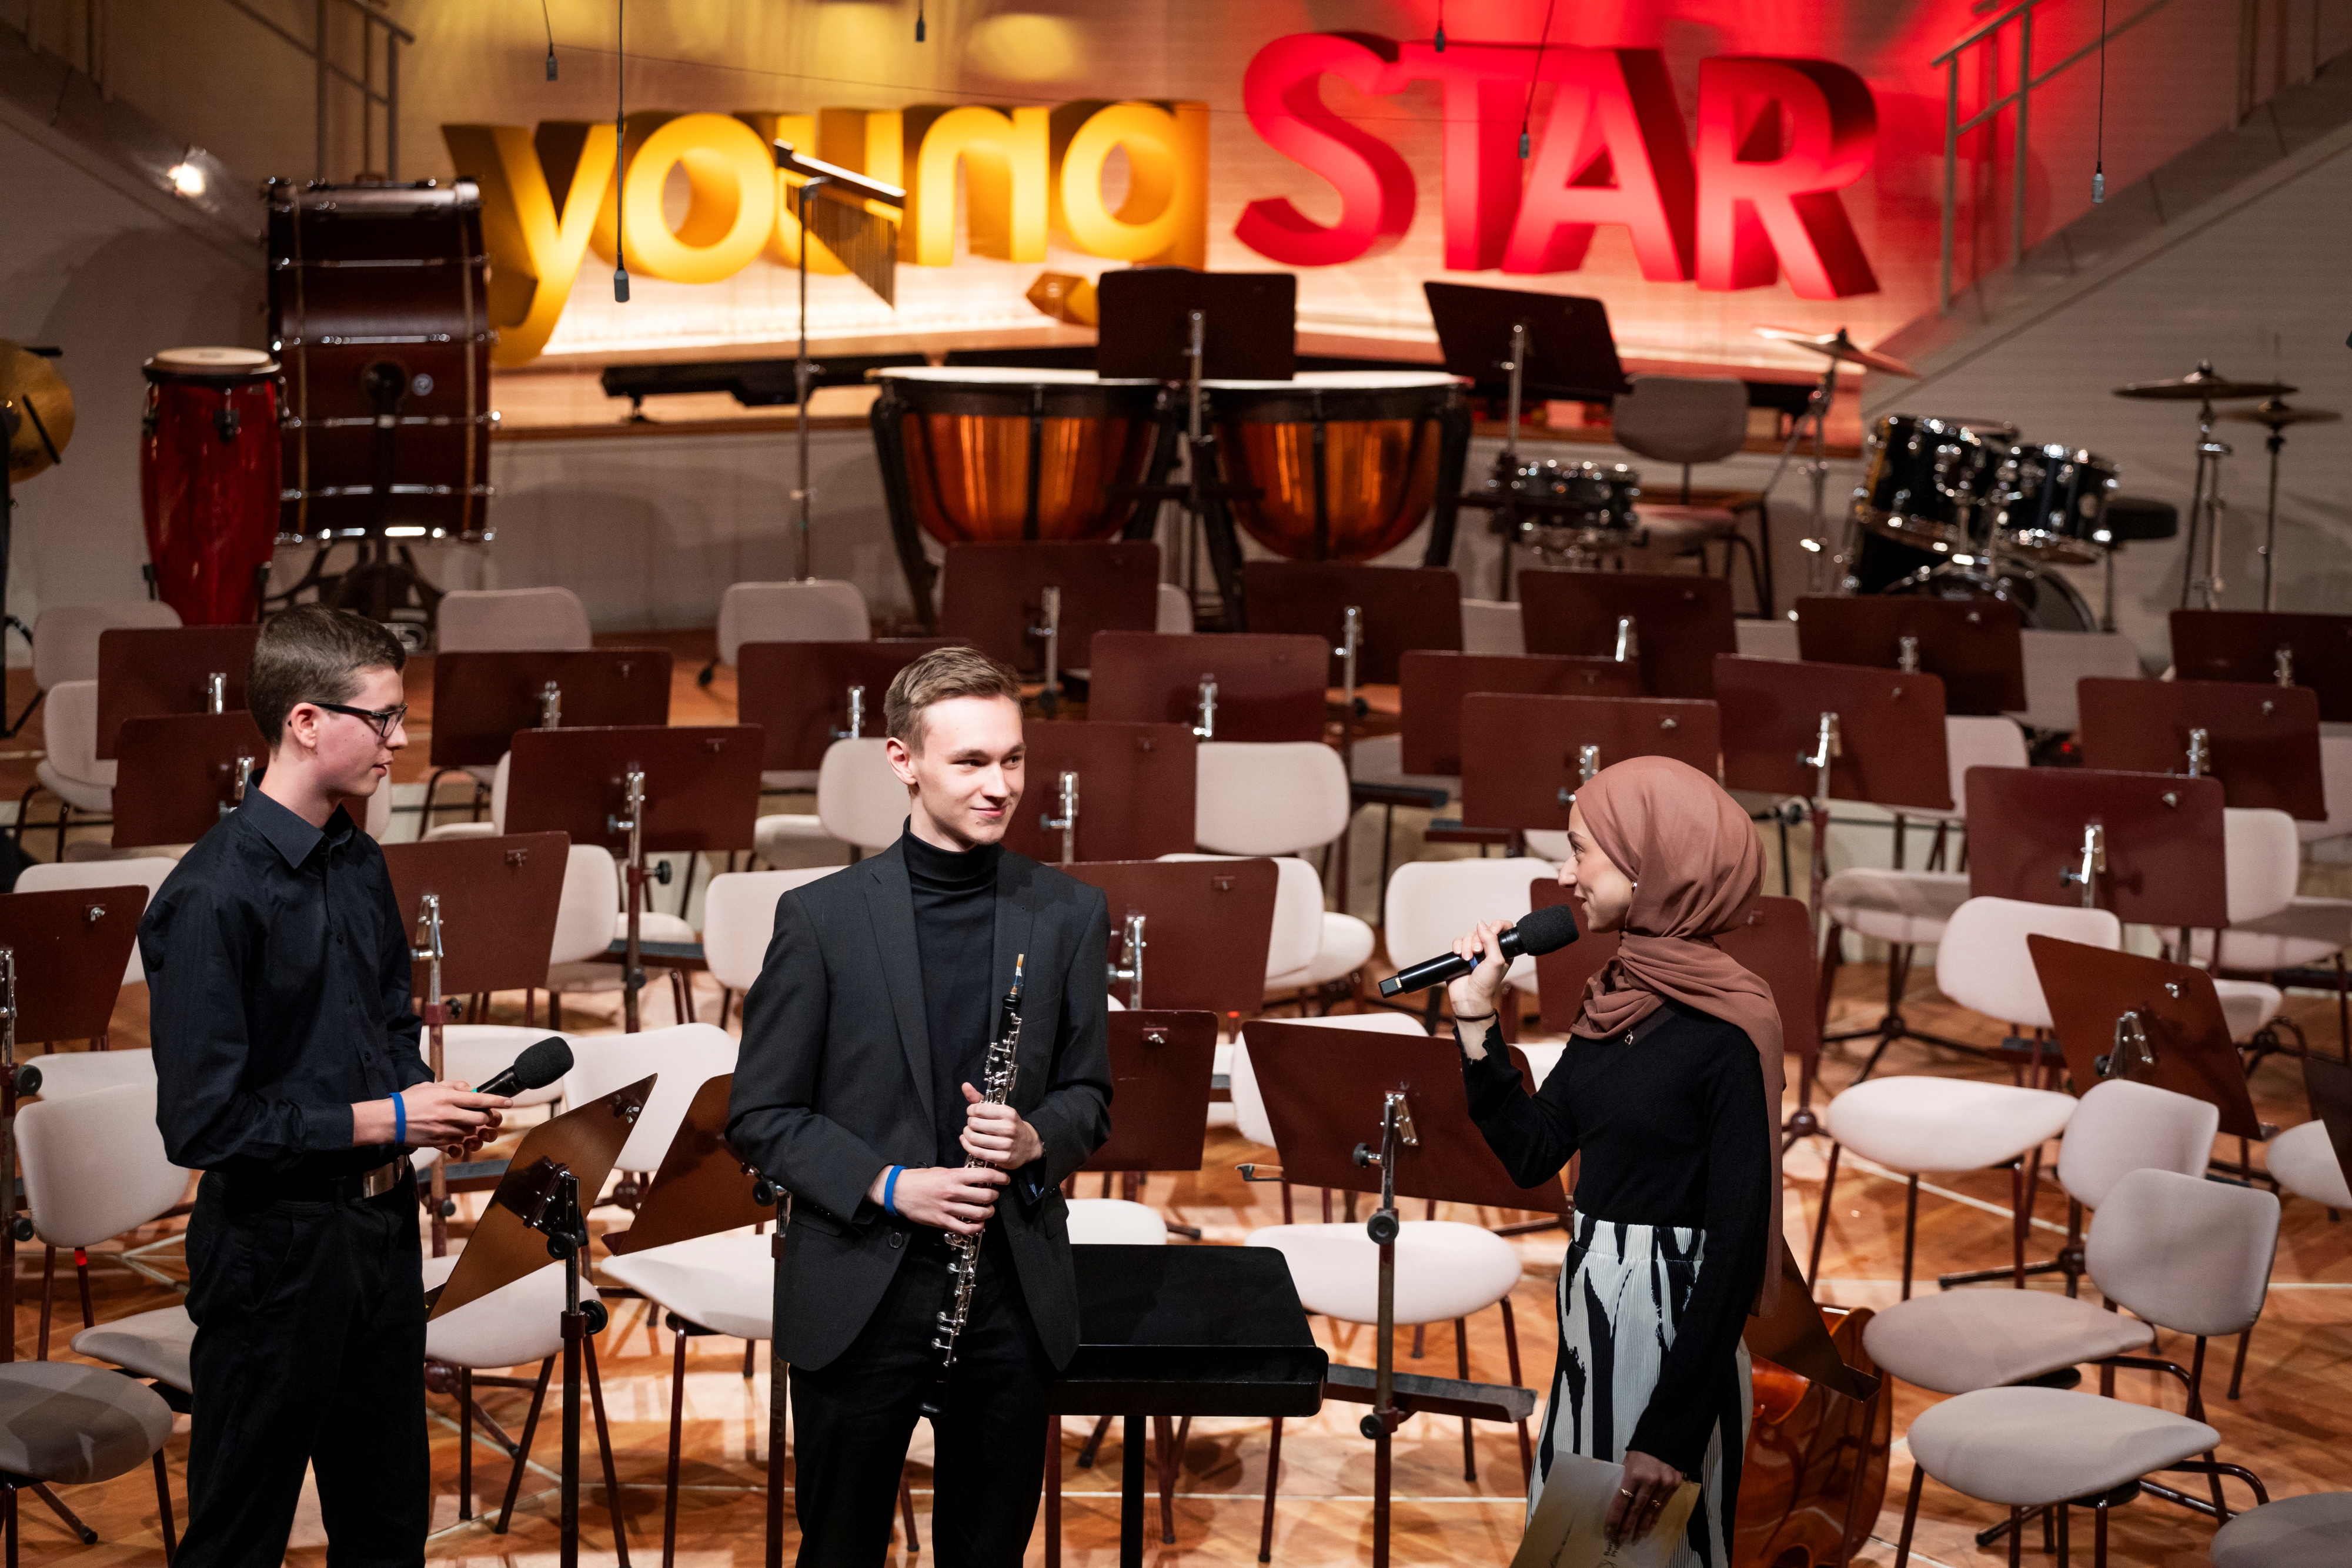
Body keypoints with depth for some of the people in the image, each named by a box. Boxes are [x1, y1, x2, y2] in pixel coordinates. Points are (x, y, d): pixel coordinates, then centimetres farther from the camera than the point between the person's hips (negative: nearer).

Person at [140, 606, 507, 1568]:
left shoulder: (359, 865, 6)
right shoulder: (213, 899, -20)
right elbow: (202, 1123, -22)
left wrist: (434, 1106, -1)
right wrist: (379, 1122, -19)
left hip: (378, 1227, 8)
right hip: (274, 1248, -8)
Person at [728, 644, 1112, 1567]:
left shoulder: (1068, 916, 3)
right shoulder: (821, 918, -4)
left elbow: (1088, 1094, 11)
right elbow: (760, 1116, -3)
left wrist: (1036, 1139, -12)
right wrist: (888, 1185, -16)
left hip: (1014, 1290, 2)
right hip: (858, 1292, -2)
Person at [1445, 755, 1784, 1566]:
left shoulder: (1725, 1027, -19)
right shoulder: (1617, 998, 5)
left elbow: (1739, 1241, -20)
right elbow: (1530, 1154, 11)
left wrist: (1674, 1433, -22)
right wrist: (1476, 1022, 0)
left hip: (1672, 1323, -8)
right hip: (1591, 1315, 8)